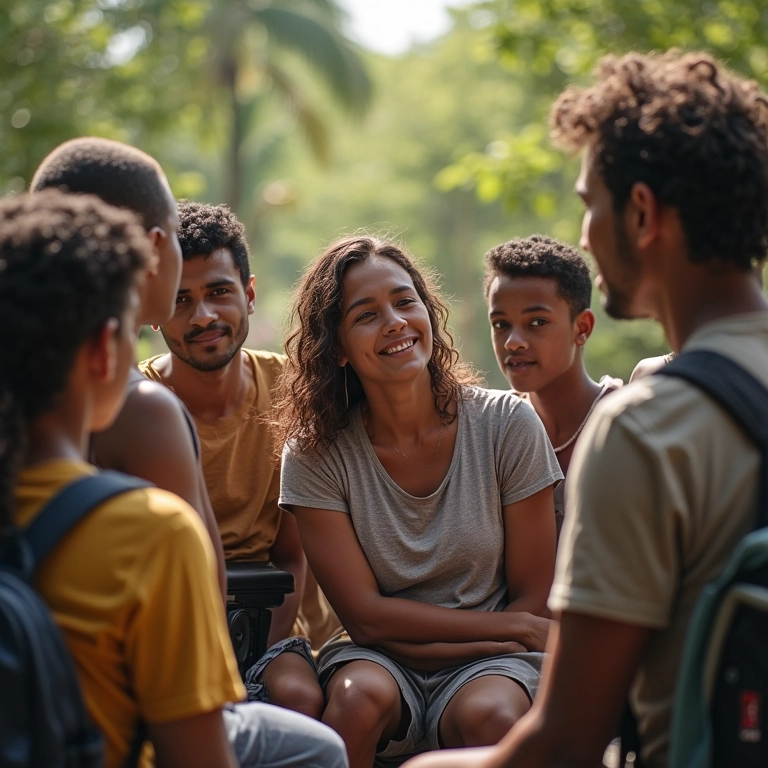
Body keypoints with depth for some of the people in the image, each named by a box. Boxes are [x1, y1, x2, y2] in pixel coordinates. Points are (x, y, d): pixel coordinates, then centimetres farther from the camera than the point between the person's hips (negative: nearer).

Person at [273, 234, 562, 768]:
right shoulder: (315, 454, -7)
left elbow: (533, 600, -2)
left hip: (489, 661, 0)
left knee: (490, 716, -33)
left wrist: (426, 645, -14)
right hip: (377, 657, 1)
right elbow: (366, 616, -8)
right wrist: (515, 627, -9)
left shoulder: (507, 425, -7)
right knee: (362, 697, -32)